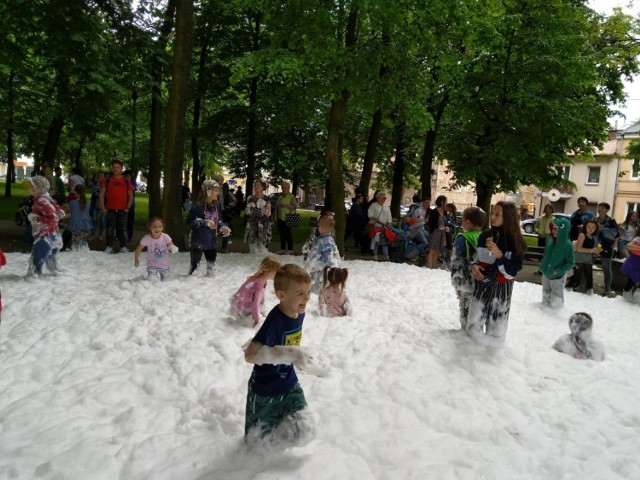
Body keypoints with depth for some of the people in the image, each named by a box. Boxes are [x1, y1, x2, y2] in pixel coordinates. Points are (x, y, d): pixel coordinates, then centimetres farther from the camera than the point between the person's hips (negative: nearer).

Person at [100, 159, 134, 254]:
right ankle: (109, 247, 10)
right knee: (110, 229, 3)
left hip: (123, 210, 0)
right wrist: (102, 207, -4)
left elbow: (130, 195, 9)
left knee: (122, 229, 3)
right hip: (110, 210, 0)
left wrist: (128, 207, -1)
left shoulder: (126, 182, 10)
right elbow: (102, 194, 4)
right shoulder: (107, 181, 7)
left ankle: (123, 247, 10)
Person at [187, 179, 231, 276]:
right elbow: (189, 221, -18)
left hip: (211, 241, 7)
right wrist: (205, 222, -24)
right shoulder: (198, 206, -18)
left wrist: (223, 227, -3)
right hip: (198, 241, -7)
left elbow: (218, 220, 16)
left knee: (212, 263, 17)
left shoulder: (215, 206, 4)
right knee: (195, 264, 2)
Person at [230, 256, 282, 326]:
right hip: (241, 309, -9)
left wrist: (263, 312, 14)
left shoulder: (263, 280, -5)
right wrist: (256, 319, -21)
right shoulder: (258, 284, -34)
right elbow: (255, 303, -30)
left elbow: (261, 297, 7)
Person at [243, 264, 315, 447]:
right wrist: (289, 353, -43)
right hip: (264, 390, -5)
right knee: (256, 440, 12)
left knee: (305, 431, -7)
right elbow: (250, 355, -36)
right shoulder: (275, 320, -30)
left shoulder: (299, 313, -7)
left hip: (289, 385, 5)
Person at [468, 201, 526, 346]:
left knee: (495, 335, 7)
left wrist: (499, 254, -30)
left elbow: (511, 273, -17)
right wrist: (473, 266, -6)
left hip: (501, 290, -3)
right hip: (481, 287, 4)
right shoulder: (484, 236, 1)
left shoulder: (516, 242, -12)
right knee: (472, 329, 11)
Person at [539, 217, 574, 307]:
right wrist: (543, 264, 5)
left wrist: (559, 270, -24)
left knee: (555, 302, 2)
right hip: (546, 273, 5)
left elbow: (571, 263, -15)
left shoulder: (568, 245, -21)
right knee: (545, 295, 24)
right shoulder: (549, 239, -7)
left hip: (558, 276, -5)